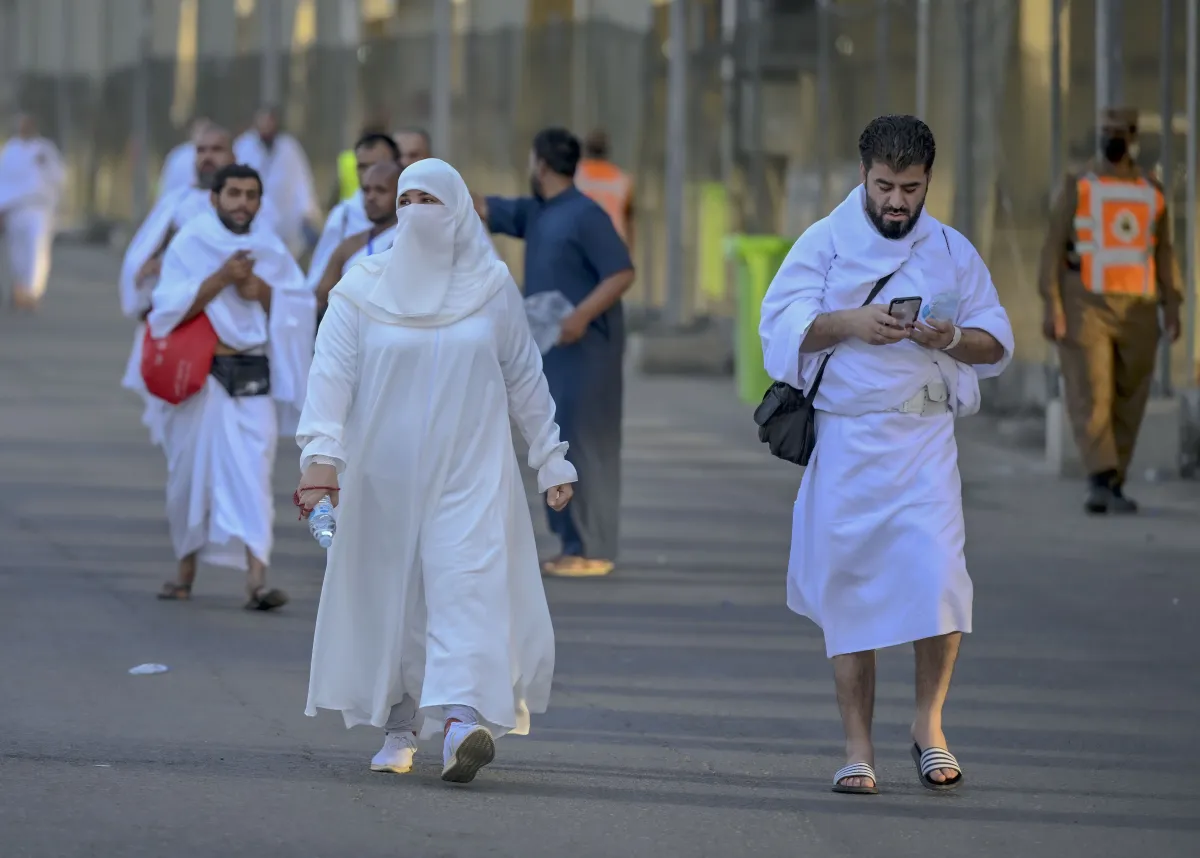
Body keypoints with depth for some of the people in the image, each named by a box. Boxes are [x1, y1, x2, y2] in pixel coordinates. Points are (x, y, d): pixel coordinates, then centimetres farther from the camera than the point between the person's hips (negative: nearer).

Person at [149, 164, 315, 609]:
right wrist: (221, 278, -17)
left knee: (253, 471, -11)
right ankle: (186, 568, 25)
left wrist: (259, 288, -10)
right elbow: (170, 304, -10)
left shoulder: (269, 248, 10)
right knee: (192, 468, 6)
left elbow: (301, 305, 5)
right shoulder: (189, 243, 1)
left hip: (253, 374, 1)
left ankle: (256, 579, -19)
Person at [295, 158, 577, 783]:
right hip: (385, 476, 1)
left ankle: (461, 719, -31)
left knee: (467, 584, -17)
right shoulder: (363, 290, 1)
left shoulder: (491, 288, 4)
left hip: (470, 470, -1)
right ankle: (399, 729, 21)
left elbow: (524, 379, 10)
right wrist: (321, 453, -23)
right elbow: (332, 371, -9)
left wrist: (550, 461, 11)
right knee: (390, 597, 7)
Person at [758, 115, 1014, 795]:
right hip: (844, 435, 0)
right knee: (850, 588, 2)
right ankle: (859, 748, 11)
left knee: (937, 577, -15)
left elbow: (998, 343, 11)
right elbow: (782, 325, -2)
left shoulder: (953, 252, 10)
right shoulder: (825, 243, 5)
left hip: (924, 437, 0)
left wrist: (954, 339, -10)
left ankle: (929, 724, 5)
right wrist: (848, 323, -18)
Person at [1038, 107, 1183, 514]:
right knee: (1091, 398, -14)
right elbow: (1053, 247, -3)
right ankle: (1103, 482, -24)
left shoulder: (1153, 193, 9)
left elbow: (1164, 254, 10)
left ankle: (1107, 489, 13)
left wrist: (1173, 309, 1)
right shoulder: (1077, 187, 0)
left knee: (1126, 404, 4)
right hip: (1084, 308, -3)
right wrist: (1051, 304, -13)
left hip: (1136, 311, 3)